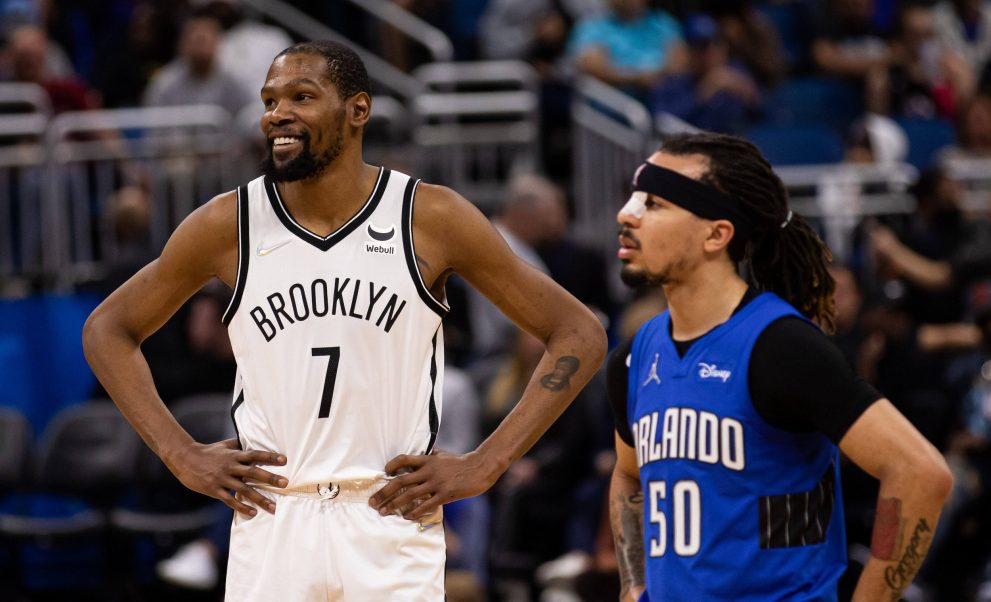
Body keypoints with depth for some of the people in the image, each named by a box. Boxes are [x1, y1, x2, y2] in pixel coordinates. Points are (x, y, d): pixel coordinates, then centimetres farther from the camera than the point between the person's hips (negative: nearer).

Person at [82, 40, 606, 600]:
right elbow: (109, 329, 13)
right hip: (271, 522, 1)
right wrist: (182, 455, 2)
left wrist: (484, 466, -6)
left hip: (396, 527, -1)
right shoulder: (227, 226, 0)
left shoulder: (431, 218, -4)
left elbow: (579, 335, 0)